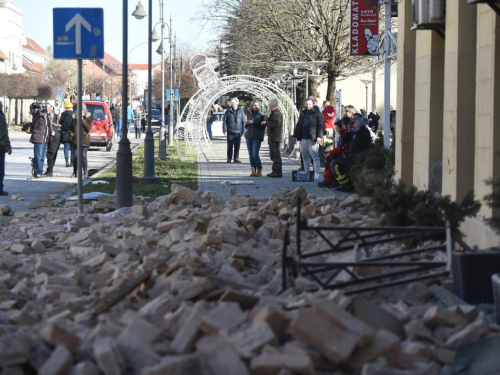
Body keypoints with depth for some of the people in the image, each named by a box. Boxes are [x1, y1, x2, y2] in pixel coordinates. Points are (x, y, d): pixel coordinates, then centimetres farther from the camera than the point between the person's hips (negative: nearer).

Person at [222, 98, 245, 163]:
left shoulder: (241, 111, 3)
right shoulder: (228, 111, 1)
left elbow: (244, 121, 7)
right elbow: (224, 120, 2)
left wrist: (243, 131, 2)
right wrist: (225, 130, -5)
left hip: (238, 132, 1)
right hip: (230, 132, -1)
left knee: (237, 146, 3)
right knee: (230, 146, 2)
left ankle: (236, 158, 13)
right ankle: (229, 158, 11)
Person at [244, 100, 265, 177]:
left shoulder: (261, 115, -1)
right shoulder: (249, 114, 14)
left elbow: (262, 126, -9)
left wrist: (254, 123, -17)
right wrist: (248, 123, -3)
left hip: (257, 138, -5)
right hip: (249, 137, 5)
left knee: (255, 154, -11)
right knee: (251, 155, 5)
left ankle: (259, 170, 1)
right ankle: (253, 170, 11)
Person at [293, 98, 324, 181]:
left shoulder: (317, 113, -1)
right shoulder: (303, 113, 19)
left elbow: (320, 125, -8)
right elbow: (298, 125, 23)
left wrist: (319, 136, -18)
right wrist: (295, 135, 19)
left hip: (312, 139, -7)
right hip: (303, 139, 7)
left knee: (315, 157, -6)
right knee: (305, 157, 10)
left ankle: (316, 173, -6)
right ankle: (306, 172, 17)